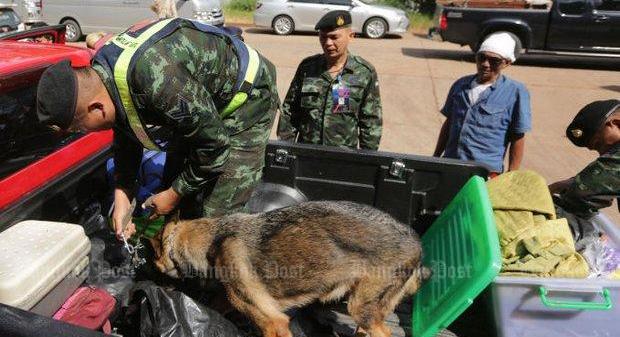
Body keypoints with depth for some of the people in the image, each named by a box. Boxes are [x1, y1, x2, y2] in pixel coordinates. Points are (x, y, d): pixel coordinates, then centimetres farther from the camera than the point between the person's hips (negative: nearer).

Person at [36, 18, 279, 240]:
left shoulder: (156, 80, -40)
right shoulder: (102, 72, -11)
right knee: (177, 209, 11)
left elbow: (213, 143, -28)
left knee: (216, 220, -13)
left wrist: (174, 194, -14)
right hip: (199, 104, 8)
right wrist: (122, 196, -1)